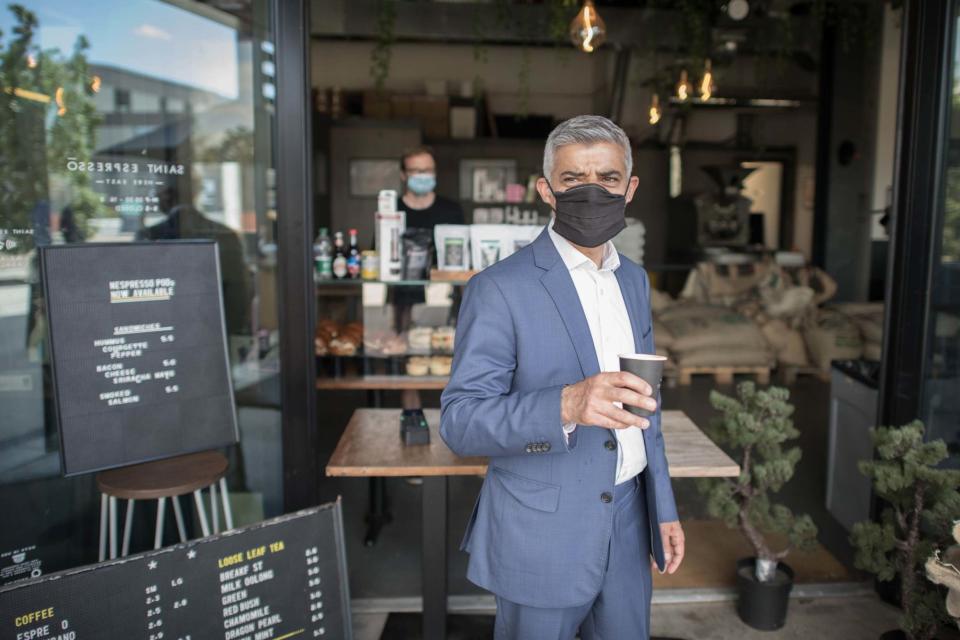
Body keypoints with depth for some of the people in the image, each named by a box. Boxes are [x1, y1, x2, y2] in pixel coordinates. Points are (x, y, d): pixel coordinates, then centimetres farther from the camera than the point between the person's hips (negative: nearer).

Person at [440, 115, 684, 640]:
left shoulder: (634, 281, 6)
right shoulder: (499, 288, -16)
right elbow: (459, 421, -20)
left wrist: (663, 508, 13)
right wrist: (565, 406, -36)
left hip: (626, 524, 6)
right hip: (541, 535, -6)